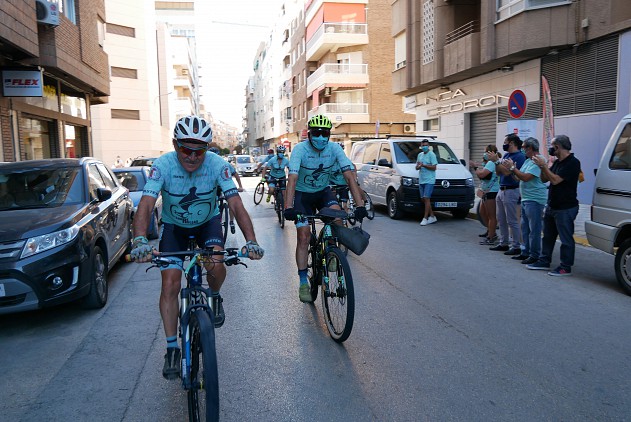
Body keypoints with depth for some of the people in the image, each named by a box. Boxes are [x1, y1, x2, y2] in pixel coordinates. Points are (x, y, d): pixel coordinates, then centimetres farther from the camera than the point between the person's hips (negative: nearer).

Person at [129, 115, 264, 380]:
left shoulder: (217, 165, -25)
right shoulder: (163, 165, -27)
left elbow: (236, 204, -31)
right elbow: (146, 204, -36)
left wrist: (251, 241, -45)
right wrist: (140, 241, -53)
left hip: (208, 222, 0)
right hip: (174, 226, 0)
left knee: (216, 265, -27)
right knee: (170, 283, -9)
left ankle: (215, 298, 9)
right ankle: (172, 349, 6)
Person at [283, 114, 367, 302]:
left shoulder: (334, 148, -17)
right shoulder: (300, 149, -24)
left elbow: (349, 176, -23)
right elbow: (292, 179, -34)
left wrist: (360, 205, -34)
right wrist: (288, 207, -47)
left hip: (323, 191, 2)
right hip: (303, 194, -2)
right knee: (303, 236, -9)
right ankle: (303, 283, 3)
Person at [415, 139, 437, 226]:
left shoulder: (431, 154, -4)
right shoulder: (420, 155, 18)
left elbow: (434, 167, -10)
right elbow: (417, 167, 21)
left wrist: (424, 165, -15)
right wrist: (418, 166, -2)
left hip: (429, 180, -7)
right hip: (421, 180, 7)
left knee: (426, 198, -12)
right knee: (423, 199, 7)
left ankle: (425, 218, -9)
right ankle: (432, 216, 18)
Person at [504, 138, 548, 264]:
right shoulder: (528, 161, 16)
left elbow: (526, 177, -23)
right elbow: (519, 178, 18)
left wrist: (513, 168, -13)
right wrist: (512, 169, 5)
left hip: (534, 200, -10)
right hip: (525, 199, 10)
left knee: (534, 229, -5)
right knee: (525, 228, 15)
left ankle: (534, 255, 1)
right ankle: (526, 252, 24)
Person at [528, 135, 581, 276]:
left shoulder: (572, 162, -15)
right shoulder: (557, 162, 13)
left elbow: (555, 180, -22)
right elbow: (544, 179, 16)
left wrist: (543, 165, -17)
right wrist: (542, 166, 2)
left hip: (565, 208, -9)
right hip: (552, 206, 9)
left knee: (566, 238, -2)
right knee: (548, 236, 15)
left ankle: (565, 267, 4)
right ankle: (544, 261, 25)